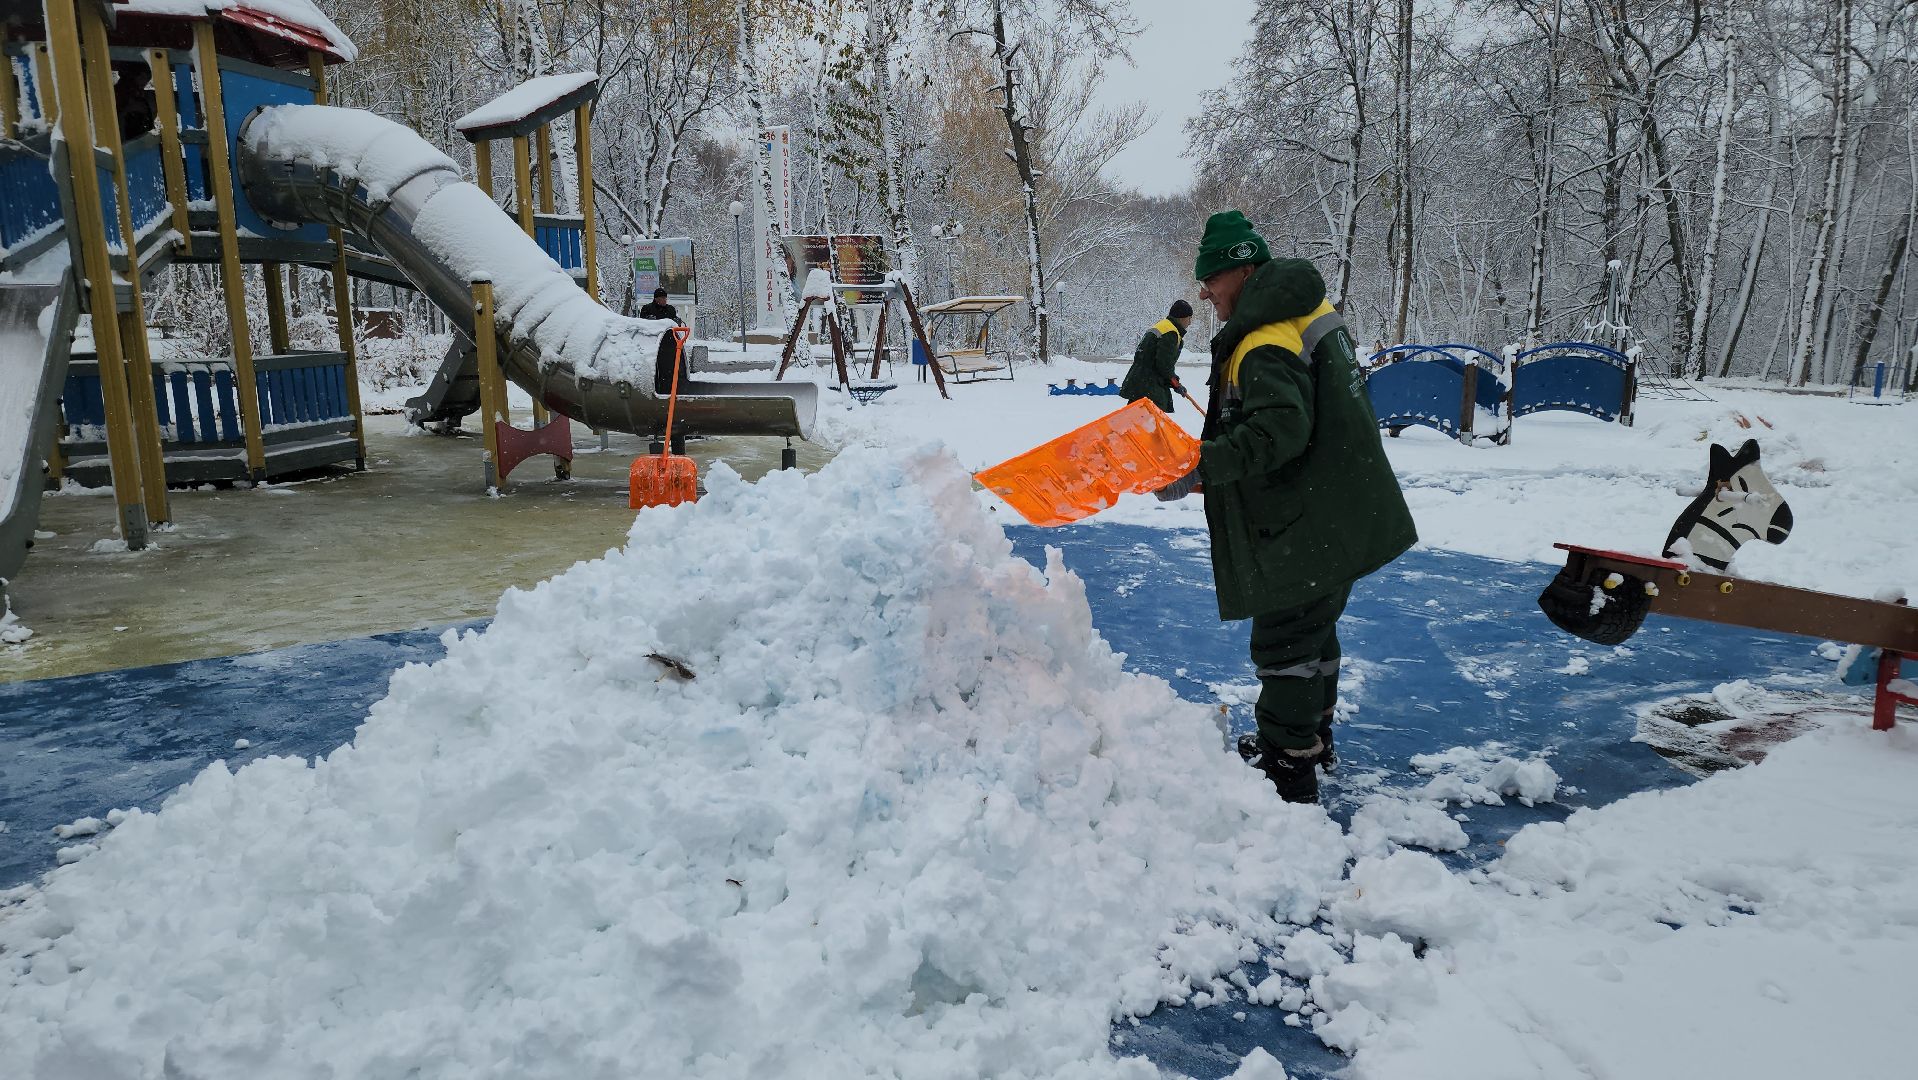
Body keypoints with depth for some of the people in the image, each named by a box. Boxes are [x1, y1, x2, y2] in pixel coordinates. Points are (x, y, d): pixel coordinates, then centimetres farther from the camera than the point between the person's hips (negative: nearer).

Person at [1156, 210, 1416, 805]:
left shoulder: (1265, 343, -22)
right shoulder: (1309, 310, 11)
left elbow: (1280, 430, -35)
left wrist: (1201, 469, -37)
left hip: (1311, 527, -11)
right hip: (1339, 513, 11)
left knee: (1284, 643, -1)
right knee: (1313, 628, 23)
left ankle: (1288, 770, 9)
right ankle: (1312, 739, 40)